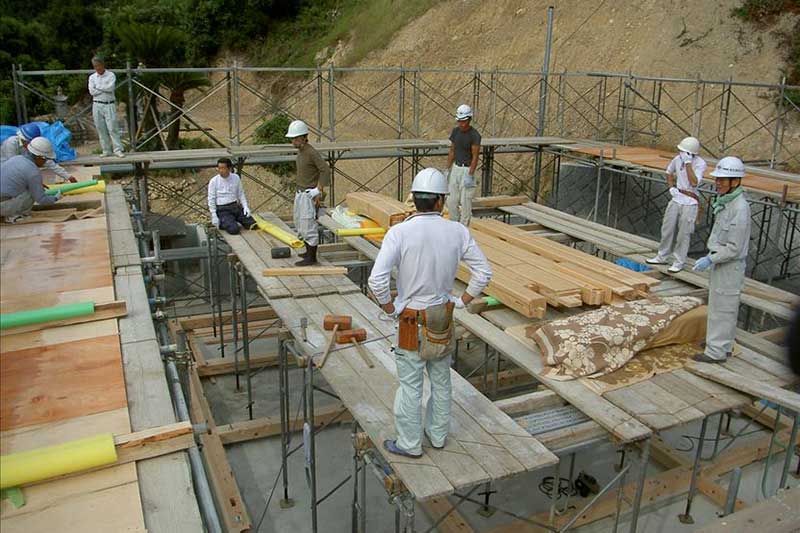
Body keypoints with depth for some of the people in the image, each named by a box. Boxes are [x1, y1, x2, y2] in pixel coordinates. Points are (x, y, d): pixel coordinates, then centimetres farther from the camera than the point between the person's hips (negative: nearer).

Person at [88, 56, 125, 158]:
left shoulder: (111, 75, 2)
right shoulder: (92, 77, 10)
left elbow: (111, 88, -14)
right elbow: (91, 91, -3)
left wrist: (98, 87, -5)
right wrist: (105, 89, -6)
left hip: (109, 105, -3)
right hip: (97, 106, 3)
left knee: (112, 128, -9)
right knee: (101, 129, 3)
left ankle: (118, 150, -8)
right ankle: (106, 150, 9)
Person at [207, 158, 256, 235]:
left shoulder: (236, 178, 4)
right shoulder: (214, 181, -5)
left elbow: (241, 194, 12)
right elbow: (211, 200, -2)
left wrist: (245, 207, -3)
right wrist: (214, 216, -8)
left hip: (236, 206, 4)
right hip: (222, 209, -4)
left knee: (253, 225, -13)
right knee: (234, 229, -27)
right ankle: (222, 223, 5)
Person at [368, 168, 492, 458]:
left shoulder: (399, 232, -19)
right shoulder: (457, 231, -9)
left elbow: (377, 280, -25)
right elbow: (484, 272, -5)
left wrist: (391, 308, -9)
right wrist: (461, 301, 5)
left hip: (412, 319, -3)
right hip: (443, 317, 4)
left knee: (410, 384, 11)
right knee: (441, 379, 20)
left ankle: (409, 443, 25)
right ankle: (437, 434, 37)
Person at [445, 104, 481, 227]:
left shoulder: (474, 135, -13)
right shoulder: (455, 131, 6)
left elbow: (475, 157, -14)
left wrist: (470, 175, -19)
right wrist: (447, 169, 11)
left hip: (467, 169, -6)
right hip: (456, 168, 6)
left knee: (465, 201, -3)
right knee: (451, 201, 8)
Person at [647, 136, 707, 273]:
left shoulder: (700, 163, -16)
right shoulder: (678, 158, -1)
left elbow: (694, 183, -30)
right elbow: (669, 172, 20)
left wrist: (688, 163, -29)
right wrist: (671, 187, 5)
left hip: (690, 202, -6)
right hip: (676, 199, 6)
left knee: (683, 234, 1)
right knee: (667, 229, 13)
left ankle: (679, 262, 12)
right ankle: (662, 256, 28)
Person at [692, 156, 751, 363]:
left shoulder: (739, 208, -23)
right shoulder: (725, 202, 5)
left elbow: (734, 248, -23)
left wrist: (710, 260, -19)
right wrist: (712, 258, 18)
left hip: (730, 266, -9)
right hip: (720, 262, 9)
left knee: (722, 308, -1)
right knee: (719, 305, 20)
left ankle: (716, 351, 8)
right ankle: (723, 343, 35)